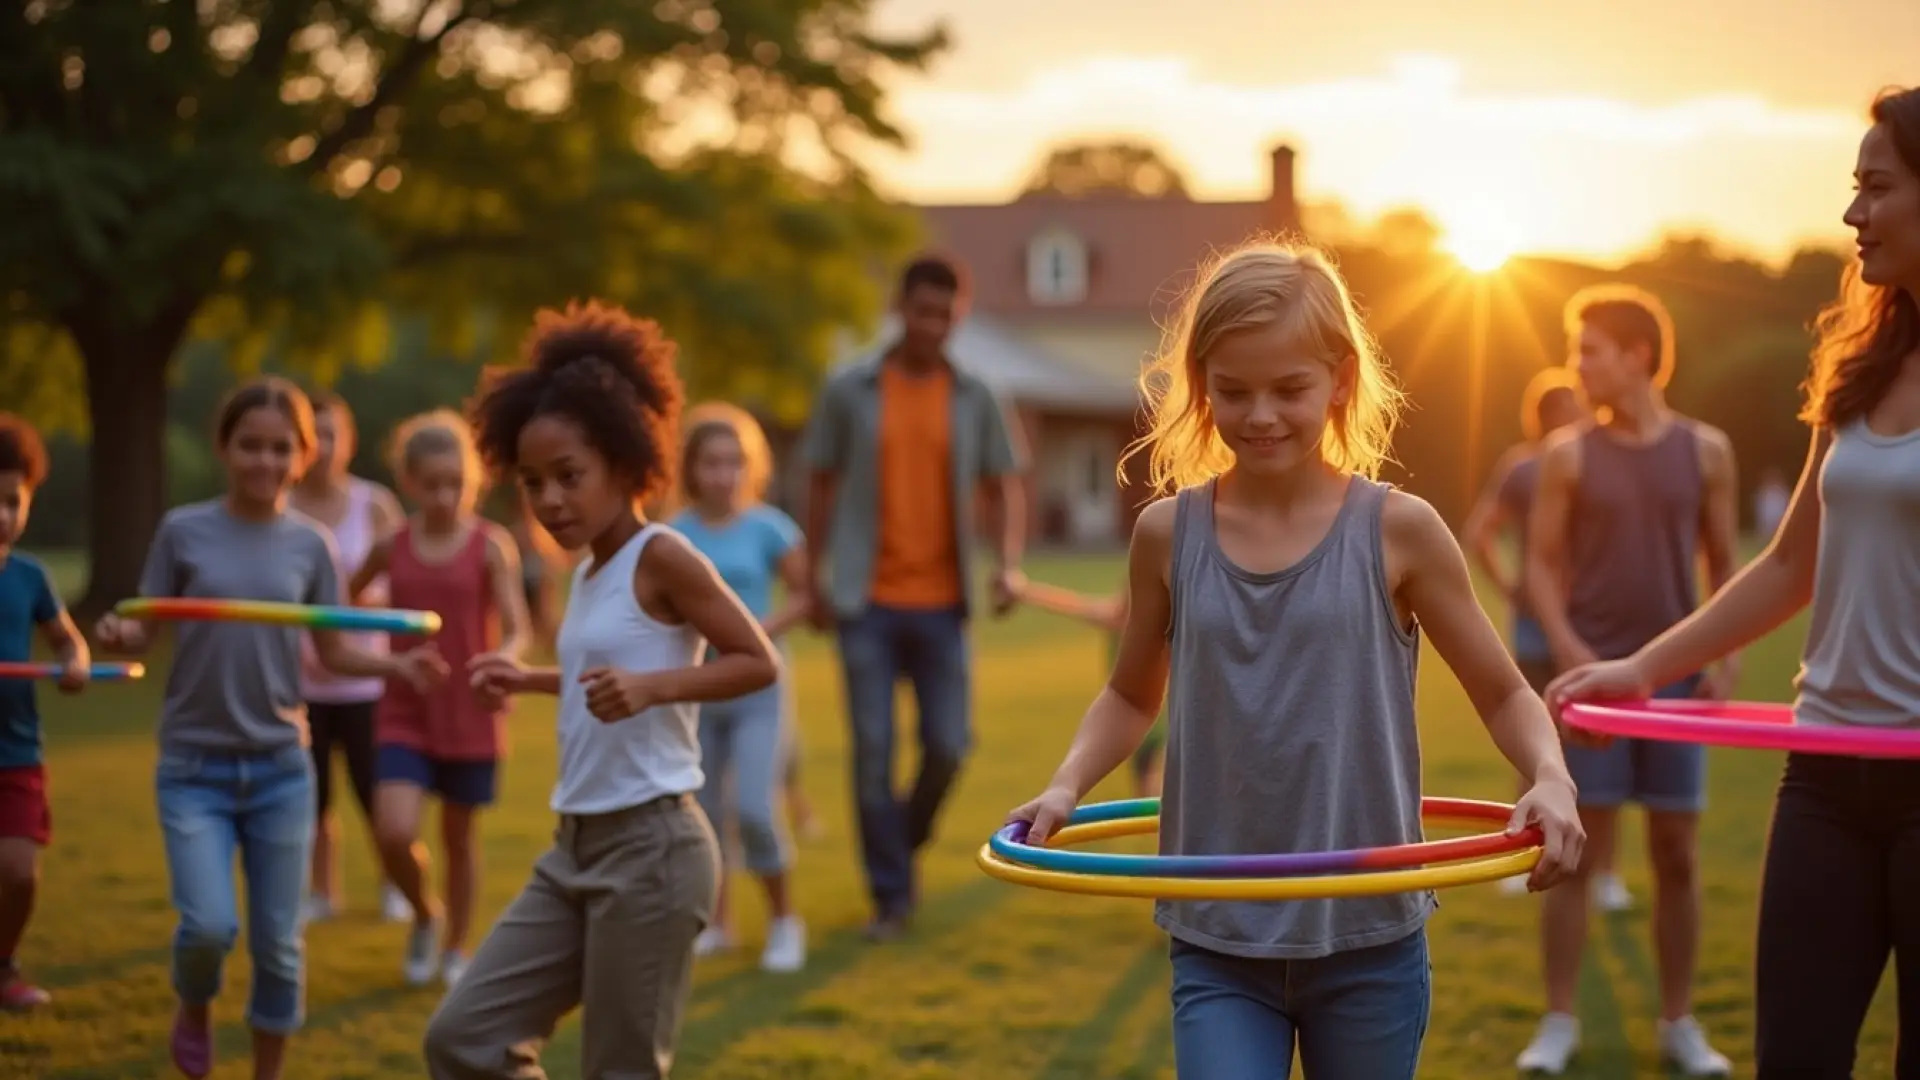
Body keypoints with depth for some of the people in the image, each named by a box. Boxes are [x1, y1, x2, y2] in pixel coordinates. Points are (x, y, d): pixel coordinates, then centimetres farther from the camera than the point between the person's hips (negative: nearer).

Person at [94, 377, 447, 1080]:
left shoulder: (308, 544, 2)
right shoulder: (184, 530, -4)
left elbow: (333, 652, 7)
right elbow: (143, 632, -1)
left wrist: (397, 666, -11)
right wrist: (117, 635, -24)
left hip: (281, 768, 2)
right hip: (194, 766, -2)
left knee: (278, 942, 4)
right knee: (209, 926, -15)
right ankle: (194, 1010, 19)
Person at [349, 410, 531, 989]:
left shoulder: (491, 546, -7)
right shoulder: (391, 547, 1)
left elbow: (517, 631, -14)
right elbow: (346, 596, 21)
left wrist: (502, 661, -33)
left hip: (470, 716, -1)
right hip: (405, 713, 1)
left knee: (460, 836, 10)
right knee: (395, 834, -13)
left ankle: (455, 947, 29)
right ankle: (424, 915, 16)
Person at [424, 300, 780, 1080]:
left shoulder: (661, 557, -11)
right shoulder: (588, 571, 13)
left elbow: (759, 662, -14)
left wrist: (652, 686, -26)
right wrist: (531, 681, 19)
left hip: (652, 847, -9)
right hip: (576, 846, 9)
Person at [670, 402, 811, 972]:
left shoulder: (769, 529, -6)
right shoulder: (675, 534, 0)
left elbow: (804, 595, -2)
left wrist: (761, 631, -15)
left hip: (756, 688, -3)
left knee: (754, 811, -12)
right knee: (700, 814, 9)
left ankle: (784, 921, 7)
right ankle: (715, 924, 26)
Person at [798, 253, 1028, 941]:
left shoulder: (973, 398, 4)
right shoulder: (849, 391, 0)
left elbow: (1003, 489, 6)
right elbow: (822, 486, 6)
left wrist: (1008, 565, -10)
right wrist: (813, 580, 4)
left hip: (941, 601, 1)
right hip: (867, 601, -1)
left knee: (948, 744, -1)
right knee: (873, 750, -1)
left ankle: (907, 839, 29)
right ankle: (891, 895, 10)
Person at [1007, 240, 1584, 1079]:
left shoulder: (1398, 530, -6)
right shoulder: (1168, 534, 0)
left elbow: (1504, 695, 1)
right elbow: (1132, 695, 16)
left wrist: (1550, 778, -18)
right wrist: (1067, 785, -1)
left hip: (1368, 938, -1)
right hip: (1217, 941, 1)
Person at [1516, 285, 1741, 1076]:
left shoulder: (1705, 451, 4)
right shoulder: (1568, 454, 1)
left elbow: (1723, 567, 8)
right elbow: (1541, 564, 1)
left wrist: (1724, 661, -1)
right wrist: (1567, 648, -13)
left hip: (1676, 678, 1)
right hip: (1592, 674, -1)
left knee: (1677, 855, 5)